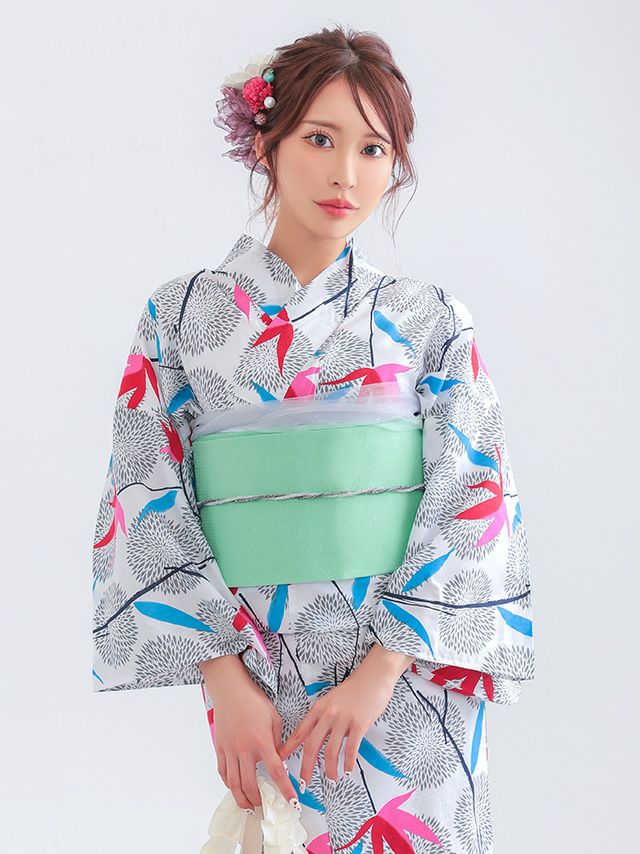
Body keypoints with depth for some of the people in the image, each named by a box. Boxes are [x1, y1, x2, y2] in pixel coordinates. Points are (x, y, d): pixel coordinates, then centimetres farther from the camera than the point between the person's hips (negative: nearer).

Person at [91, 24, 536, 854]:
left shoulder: (431, 318, 3)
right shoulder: (183, 312, 3)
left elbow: (473, 498, -4)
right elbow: (146, 503, -1)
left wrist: (381, 668, -15)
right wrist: (224, 679, -11)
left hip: (415, 666, 0)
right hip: (255, 669, 0)